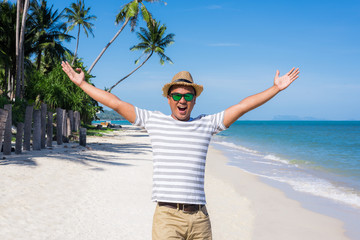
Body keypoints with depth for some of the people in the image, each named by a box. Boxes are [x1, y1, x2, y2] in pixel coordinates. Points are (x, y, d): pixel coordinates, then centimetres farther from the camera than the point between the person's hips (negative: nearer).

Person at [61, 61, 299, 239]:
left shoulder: (206, 124, 11)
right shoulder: (154, 120, 8)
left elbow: (243, 106, 13)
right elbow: (116, 103, 10)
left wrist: (276, 88, 14)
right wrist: (82, 83, 11)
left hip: (199, 217, 2)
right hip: (167, 216, -2)